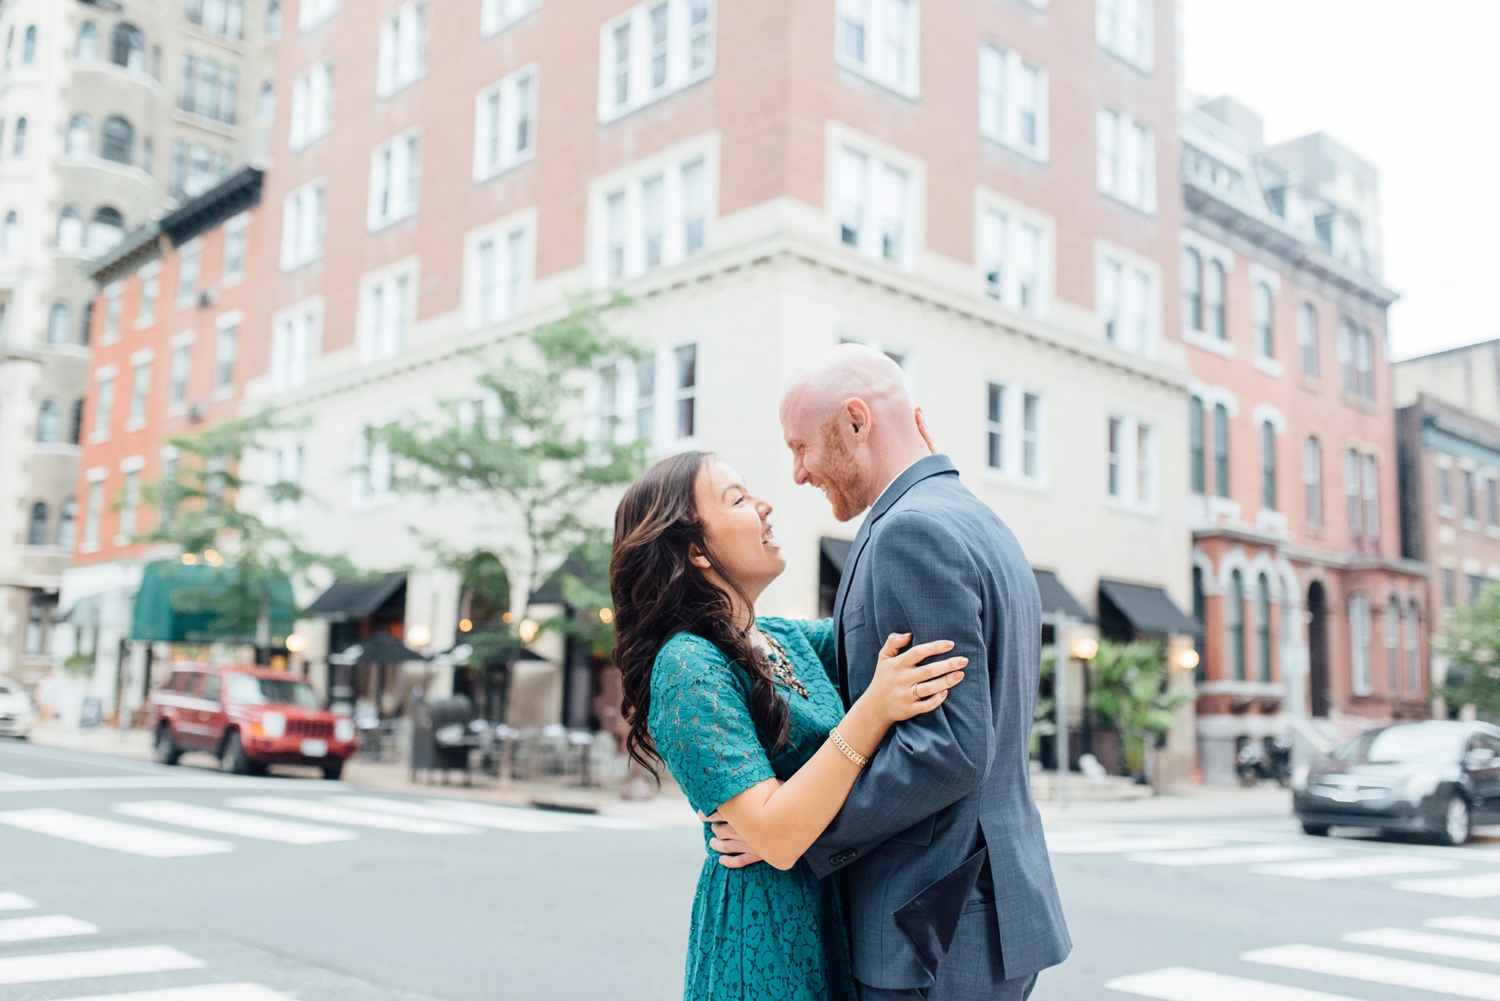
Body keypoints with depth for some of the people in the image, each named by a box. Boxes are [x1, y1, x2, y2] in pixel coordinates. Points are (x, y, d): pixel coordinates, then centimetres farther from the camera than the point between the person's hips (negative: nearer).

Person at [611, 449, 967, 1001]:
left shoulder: (789, 638, 5)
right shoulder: (688, 666, -19)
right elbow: (776, 836, -24)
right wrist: (874, 710, -29)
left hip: (829, 925, 8)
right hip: (765, 941, -8)